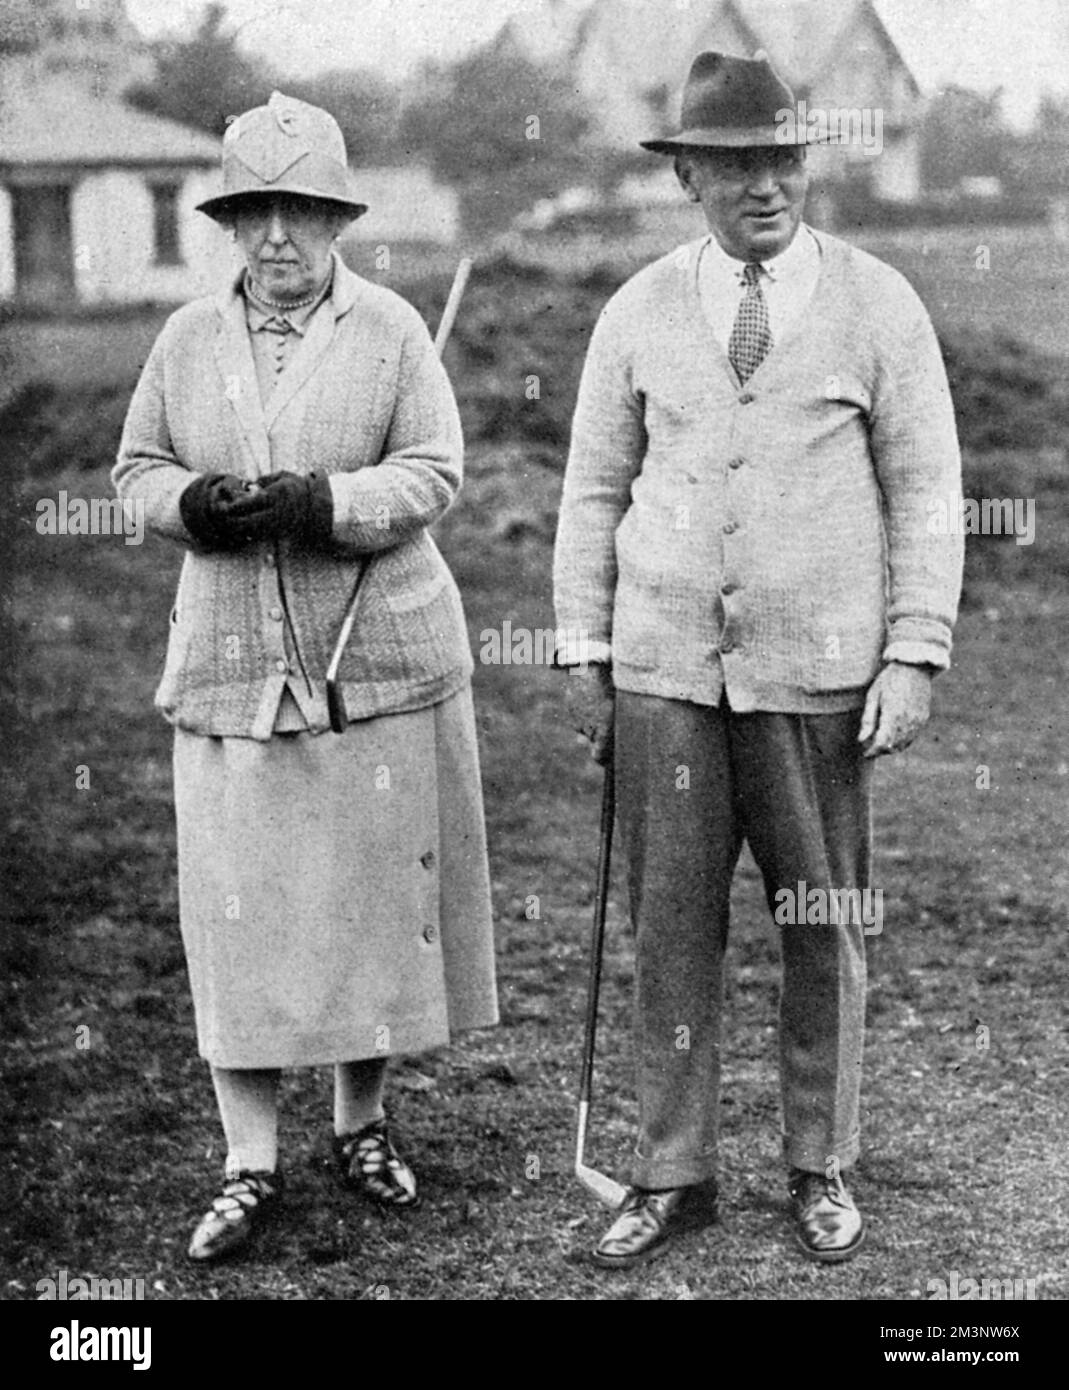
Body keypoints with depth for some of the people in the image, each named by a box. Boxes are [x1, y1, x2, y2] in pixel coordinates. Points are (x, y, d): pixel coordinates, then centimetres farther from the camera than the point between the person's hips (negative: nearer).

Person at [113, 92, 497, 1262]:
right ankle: (250, 1167, 7)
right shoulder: (189, 338, 8)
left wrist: (319, 502, -21)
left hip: (379, 656, -1)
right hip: (229, 665, 1)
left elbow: (432, 474, -6)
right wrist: (197, 502, -11)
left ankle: (362, 1123, 26)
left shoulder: (391, 330, 0)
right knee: (237, 907, -1)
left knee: (375, 891, 7)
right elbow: (135, 469, 11)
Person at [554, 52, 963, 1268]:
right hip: (666, 670, 1)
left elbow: (924, 489, 0)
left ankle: (820, 1170, 23)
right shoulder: (639, 313, 5)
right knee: (670, 929, 5)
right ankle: (672, 1176, 17)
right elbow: (596, 487, 10)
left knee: (825, 930, 7)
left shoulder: (877, 303, -1)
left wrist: (914, 657, -7)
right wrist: (583, 652, 6)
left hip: (820, 677, -1)